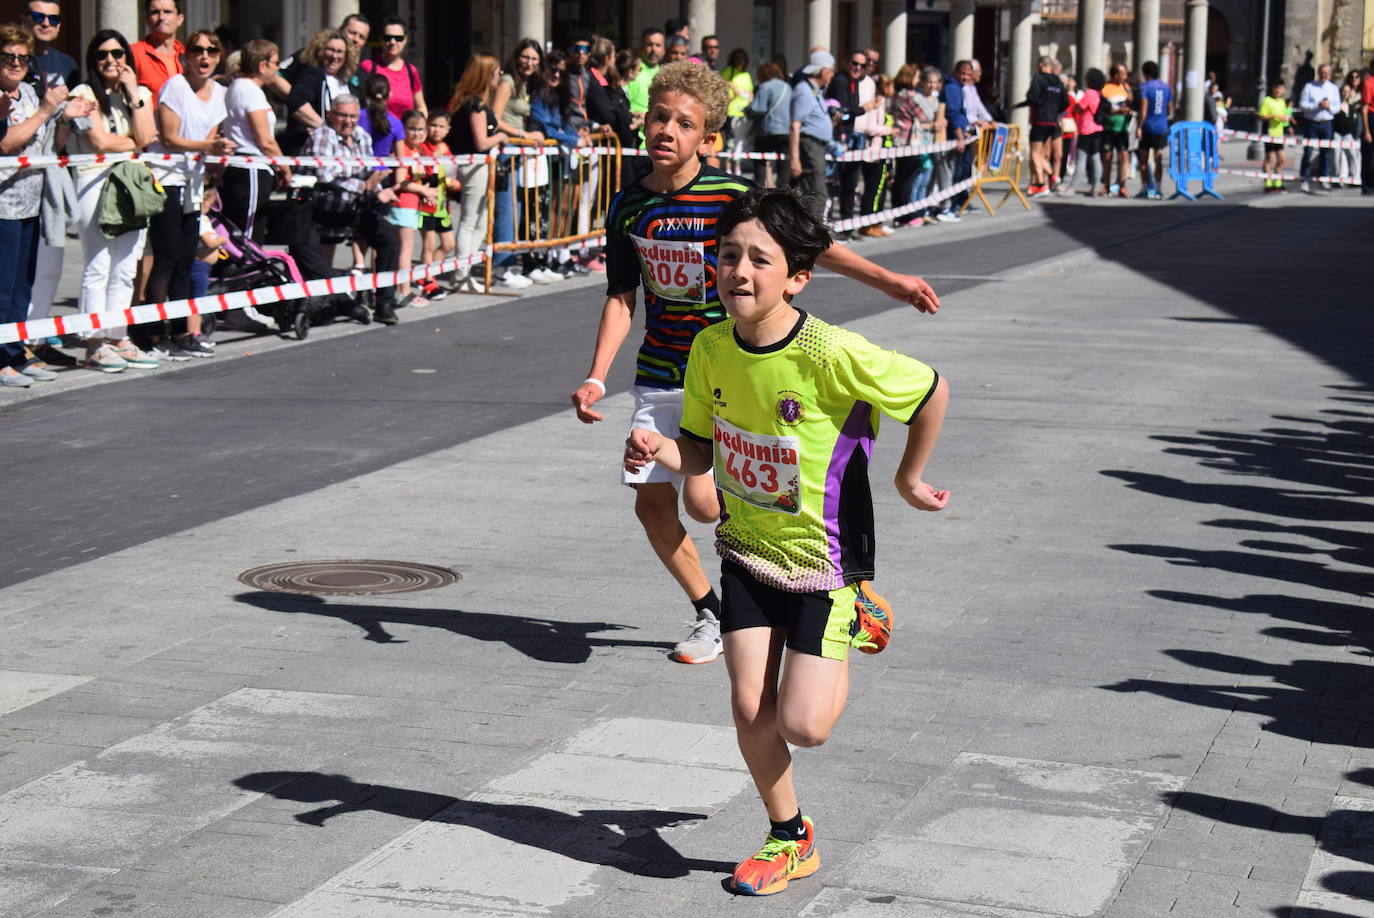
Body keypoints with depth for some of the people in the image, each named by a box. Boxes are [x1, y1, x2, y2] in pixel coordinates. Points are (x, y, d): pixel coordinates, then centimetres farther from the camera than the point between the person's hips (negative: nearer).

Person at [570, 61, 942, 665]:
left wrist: (887, 280, -12)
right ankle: (714, 613, 23)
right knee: (652, 504, 2)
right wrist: (596, 377, -1)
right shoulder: (628, 208, 0)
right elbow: (622, 297, 7)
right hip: (659, 378, 5)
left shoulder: (733, 196, -13)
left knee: (701, 498, -17)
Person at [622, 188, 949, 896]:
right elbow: (700, 453, 2)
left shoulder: (831, 354, -26)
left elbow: (933, 392, -13)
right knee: (750, 709, 0)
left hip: (823, 557, -4)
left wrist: (909, 478, 0)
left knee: (803, 725, -7)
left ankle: (857, 627, 27)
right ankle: (789, 838, 26)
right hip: (747, 548, 5)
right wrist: (658, 449, -20)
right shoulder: (712, 348, -8)